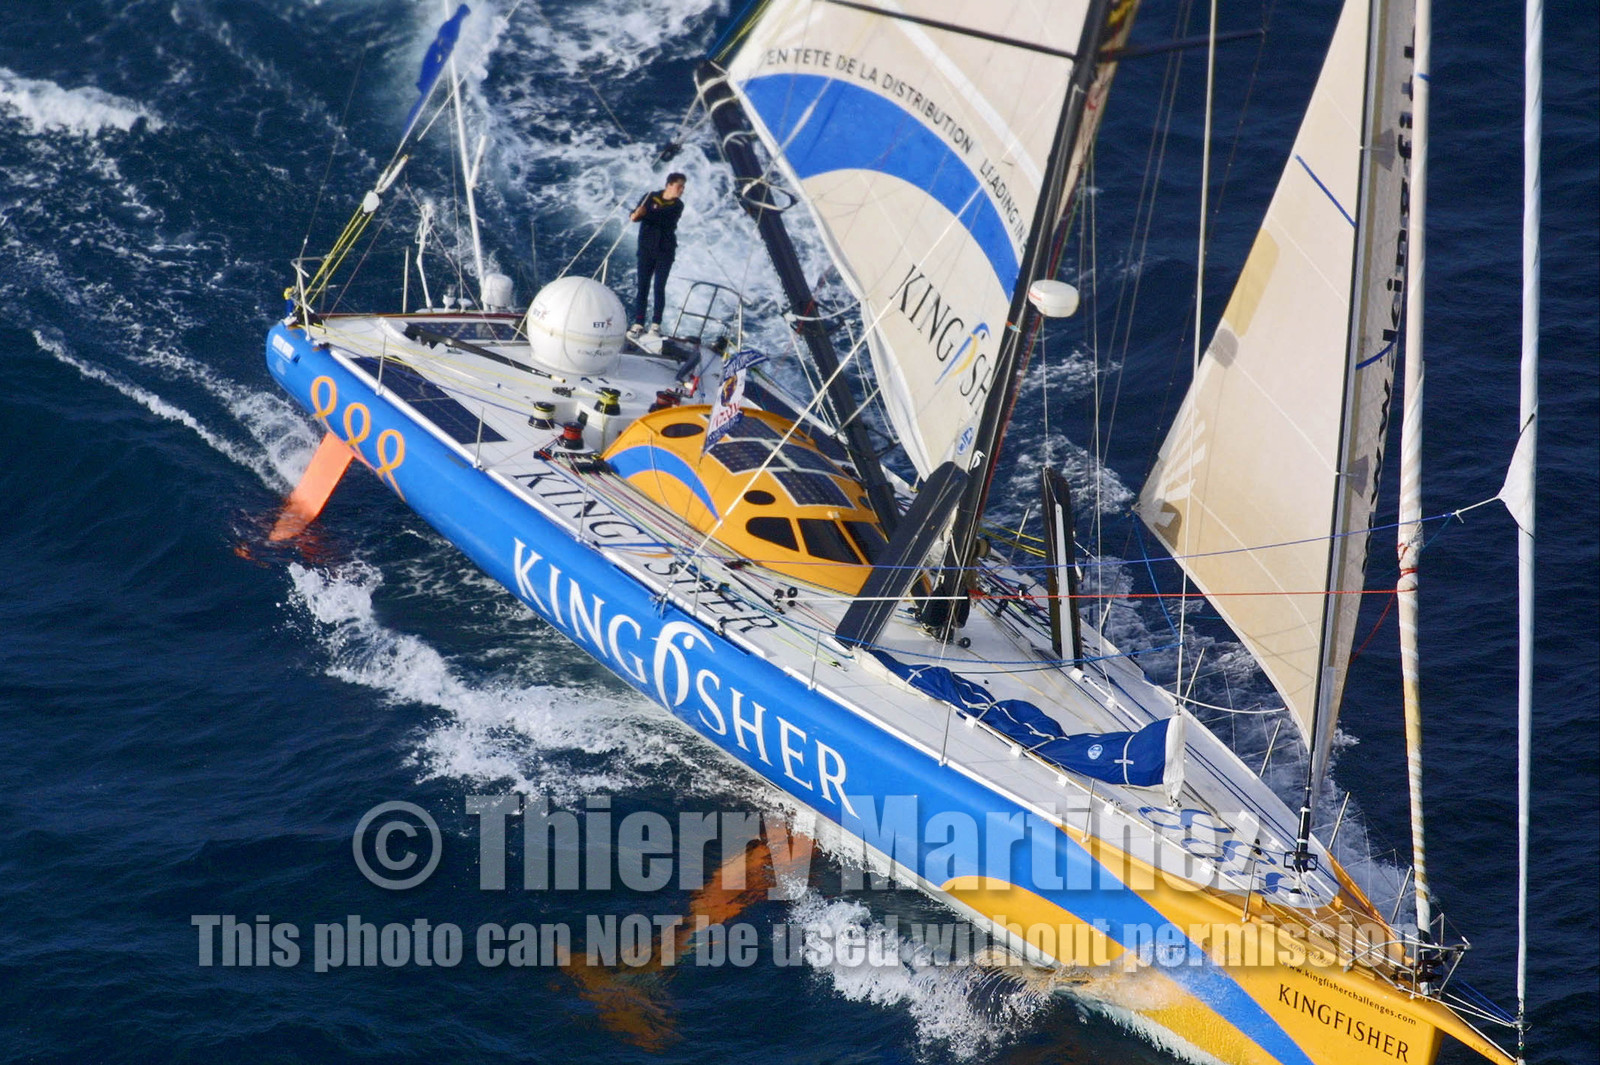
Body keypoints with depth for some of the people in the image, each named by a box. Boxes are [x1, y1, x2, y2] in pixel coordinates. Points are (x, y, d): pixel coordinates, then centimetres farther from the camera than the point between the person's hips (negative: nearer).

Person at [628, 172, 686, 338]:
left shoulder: (677, 205, 0)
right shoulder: (651, 198, 2)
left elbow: (665, 219, -18)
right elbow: (636, 214, -5)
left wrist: (646, 213, -31)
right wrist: (635, 215, -29)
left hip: (665, 251, 0)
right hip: (646, 248, 0)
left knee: (659, 287, -2)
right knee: (642, 286, -1)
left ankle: (656, 323, 4)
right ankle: (638, 323, 0)